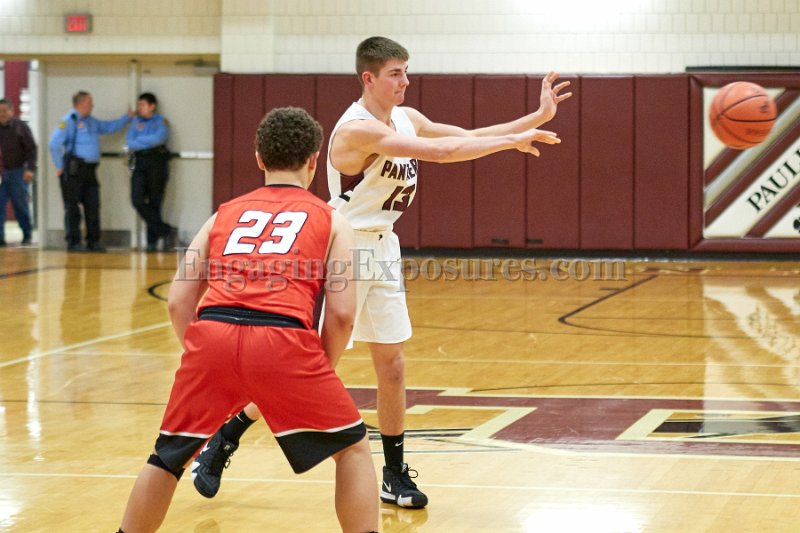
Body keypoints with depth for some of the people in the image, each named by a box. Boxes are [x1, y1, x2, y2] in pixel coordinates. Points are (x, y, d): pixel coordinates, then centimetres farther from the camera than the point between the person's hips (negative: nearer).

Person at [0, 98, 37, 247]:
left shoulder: (20, 127, -3)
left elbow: (31, 149, -5)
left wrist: (30, 169, -13)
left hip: (18, 172, -3)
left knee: (21, 205, 4)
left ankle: (27, 235, 19)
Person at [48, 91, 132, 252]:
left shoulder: (91, 122, 18)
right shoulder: (68, 121, -7)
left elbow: (110, 127, 33)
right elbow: (54, 144, -13)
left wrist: (127, 117, 29)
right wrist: (60, 166, -11)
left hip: (90, 170, 8)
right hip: (74, 171, -8)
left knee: (92, 206, 6)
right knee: (72, 207, -2)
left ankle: (93, 241, 13)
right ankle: (73, 242, 2)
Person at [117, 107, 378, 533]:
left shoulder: (225, 215, 27)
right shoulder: (330, 221, 19)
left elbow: (178, 302, 18)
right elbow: (341, 314, 7)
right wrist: (318, 376, 21)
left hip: (211, 332, 3)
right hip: (282, 338, -3)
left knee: (167, 457, 23)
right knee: (353, 447, 17)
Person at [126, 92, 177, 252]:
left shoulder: (161, 122, 4)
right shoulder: (136, 122, 15)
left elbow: (157, 139, -13)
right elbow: (129, 141, 4)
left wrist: (139, 140, -2)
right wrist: (148, 143, -8)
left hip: (157, 163, -4)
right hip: (139, 163, 4)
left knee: (154, 203, 0)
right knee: (138, 201, -10)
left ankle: (152, 241, 7)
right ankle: (166, 231, -4)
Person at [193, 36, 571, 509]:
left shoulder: (406, 118, 5)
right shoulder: (358, 128, -22)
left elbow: (468, 137, 7)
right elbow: (439, 152, -29)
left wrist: (538, 117, -1)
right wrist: (512, 140, -26)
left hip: (383, 248, 8)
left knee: (392, 364, 9)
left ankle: (395, 475, 18)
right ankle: (221, 444, 8)